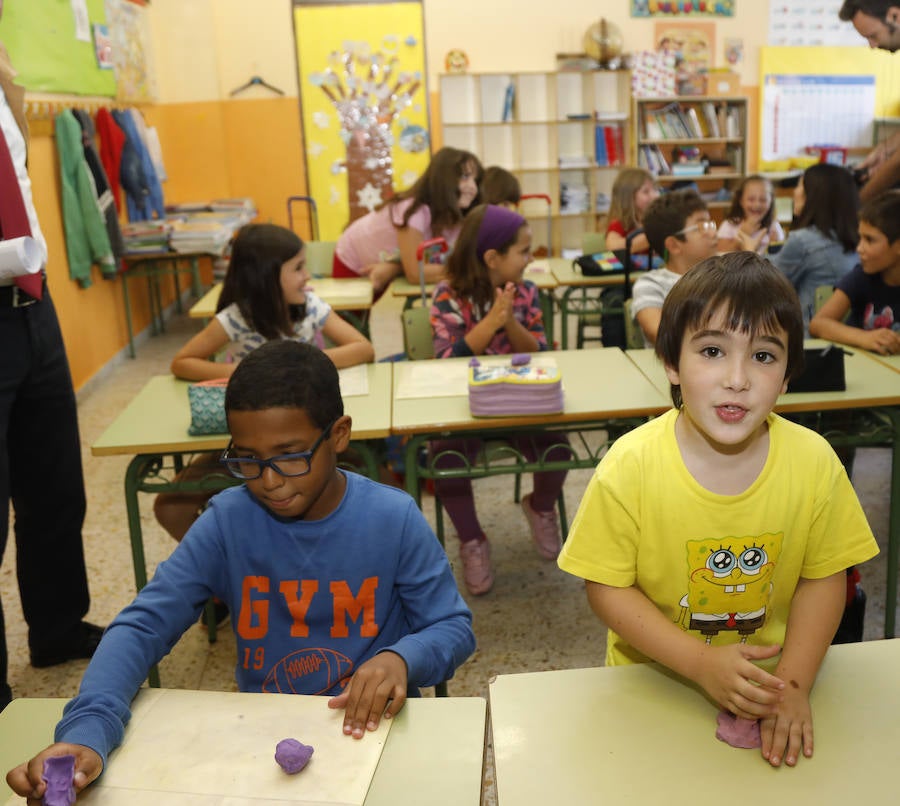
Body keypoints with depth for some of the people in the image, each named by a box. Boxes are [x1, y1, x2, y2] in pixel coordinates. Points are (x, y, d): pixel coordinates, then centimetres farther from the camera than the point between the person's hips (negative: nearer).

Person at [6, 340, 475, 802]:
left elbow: (453, 627, -5)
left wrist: (400, 657, -28)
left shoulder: (394, 519, -13)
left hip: (372, 727, -1)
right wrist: (86, 731, -30)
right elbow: (143, 625, -13)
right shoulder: (226, 522, -9)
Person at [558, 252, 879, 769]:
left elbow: (823, 578, -2)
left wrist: (792, 682, -13)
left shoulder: (814, 462, -13)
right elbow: (608, 588, -14)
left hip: (764, 681, 2)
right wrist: (702, 663, -22)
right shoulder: (632, 466, -20)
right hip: (652, 684, -2)